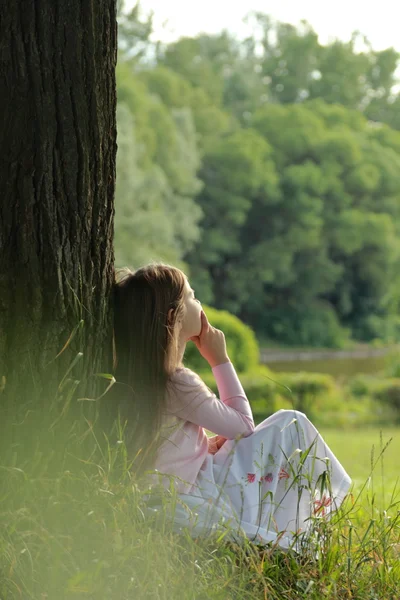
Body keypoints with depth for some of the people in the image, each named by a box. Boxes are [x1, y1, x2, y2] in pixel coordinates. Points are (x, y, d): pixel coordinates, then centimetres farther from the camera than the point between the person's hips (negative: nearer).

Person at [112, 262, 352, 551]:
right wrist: (220, 359, -4)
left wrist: (212, 444, 1)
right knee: (291, 425, -1)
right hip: (200, 509, -9)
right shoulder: (177, 381, -22)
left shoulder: (136, 373, 3)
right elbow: (243, 424, -8)